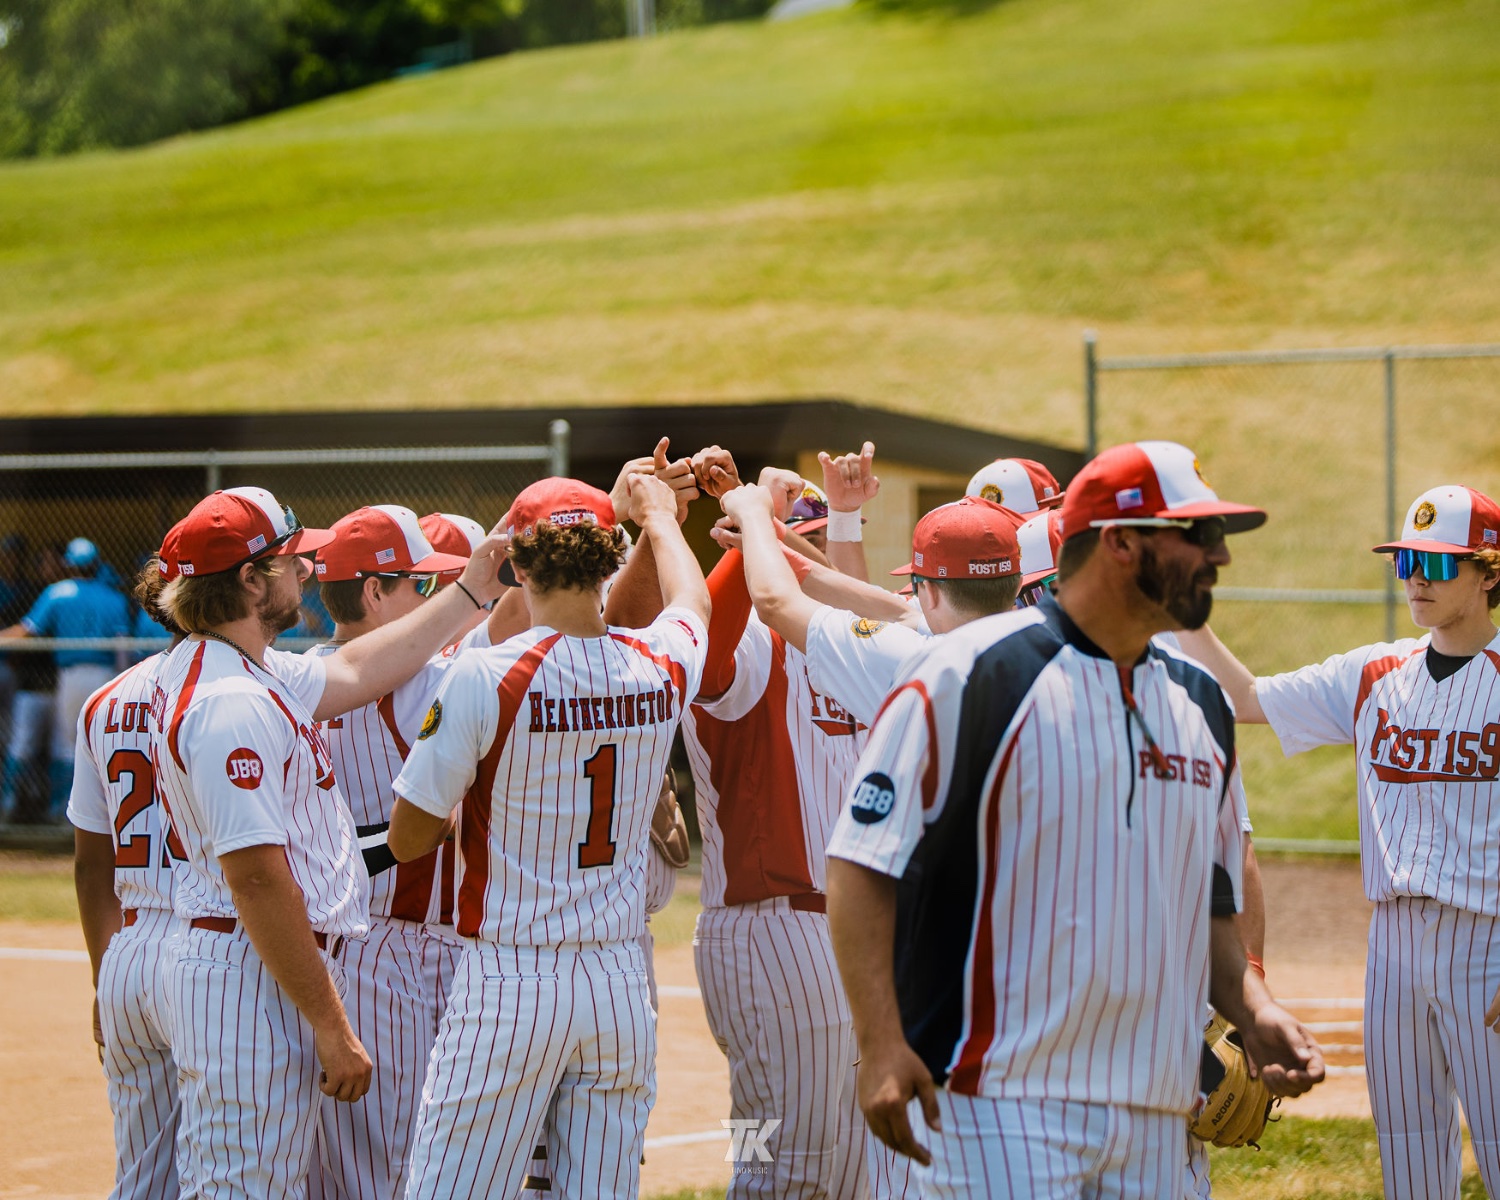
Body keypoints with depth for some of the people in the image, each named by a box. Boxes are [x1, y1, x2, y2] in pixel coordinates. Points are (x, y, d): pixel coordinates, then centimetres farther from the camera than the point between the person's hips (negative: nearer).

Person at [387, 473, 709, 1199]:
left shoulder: (483, 679, -13)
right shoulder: (661, 668, 1)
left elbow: (408, 839, -6)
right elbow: (693, 602, 28)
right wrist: (659, 517, 45)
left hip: (510, 982, -4)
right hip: (619, 980, 5)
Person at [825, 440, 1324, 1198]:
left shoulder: (1201, 705, 15)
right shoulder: (972, 676, -7)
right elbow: (864, 861, -9)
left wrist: (1253, 1011, 5)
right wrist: (882, 1044, -18)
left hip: (1155, 1108, 7)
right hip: (1002, 1100, -7)